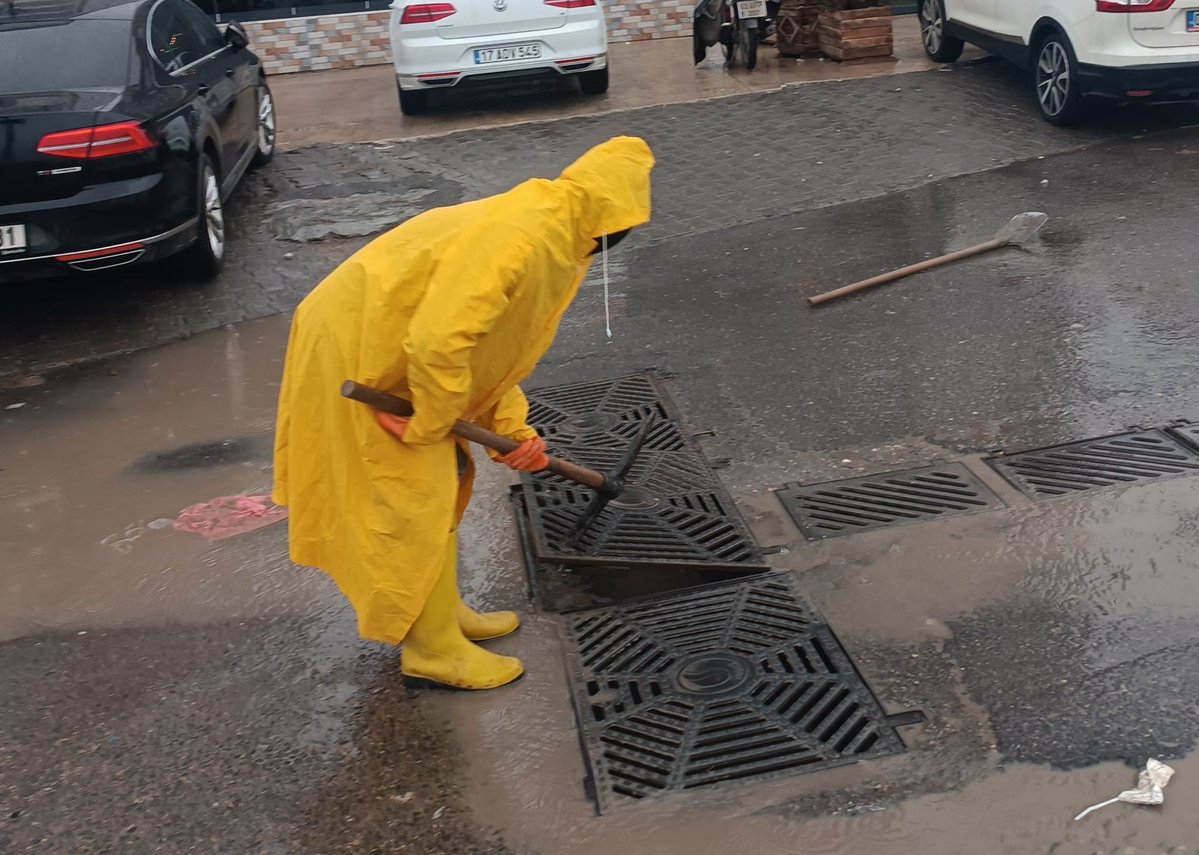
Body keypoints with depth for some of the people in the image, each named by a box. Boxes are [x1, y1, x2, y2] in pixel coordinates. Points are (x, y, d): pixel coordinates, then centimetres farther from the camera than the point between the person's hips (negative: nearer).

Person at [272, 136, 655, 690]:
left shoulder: (559, 241, 8)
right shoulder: (523, 236, -28)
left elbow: (497, 345, 16)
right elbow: (439, 340, -35)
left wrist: (513, 428, 9)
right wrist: (430, 425, -21)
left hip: (386, 346, 10)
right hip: (356, 355, -10)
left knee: (446, 480, 19)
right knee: (418, 503, -2)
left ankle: (441, 610, 35)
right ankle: (434, 650, 13)